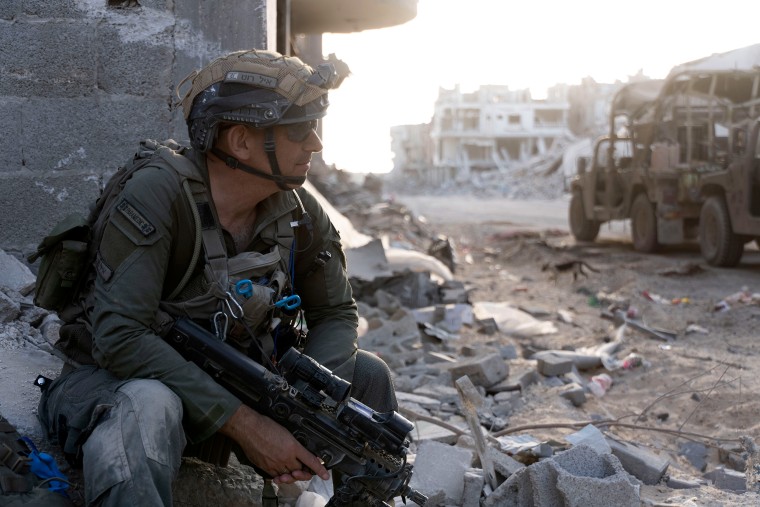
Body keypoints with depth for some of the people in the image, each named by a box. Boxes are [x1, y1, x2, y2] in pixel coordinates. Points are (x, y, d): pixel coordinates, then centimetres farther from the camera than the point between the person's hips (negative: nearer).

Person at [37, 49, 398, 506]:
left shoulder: (298, 211, -7)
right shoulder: (158, 196, -26)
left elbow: (336, 314, 3)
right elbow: (120, 338, -32)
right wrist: (245, 425, -33)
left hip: (223, 382, 6)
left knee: (367, 375, -6)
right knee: (147, 406, -40)